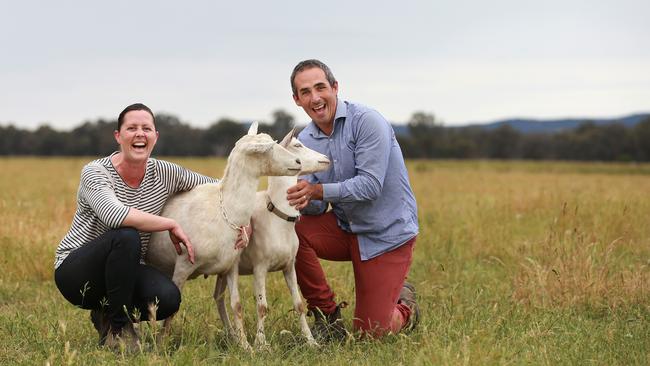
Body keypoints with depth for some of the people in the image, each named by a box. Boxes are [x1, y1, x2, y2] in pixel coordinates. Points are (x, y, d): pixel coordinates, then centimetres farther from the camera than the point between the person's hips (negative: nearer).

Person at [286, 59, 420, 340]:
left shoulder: (367, 121, -19)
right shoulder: (305, 140, 0)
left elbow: (371, 186, -27)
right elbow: (317, 208, -5)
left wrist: (318, 191, -36)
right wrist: (304, 202, -29)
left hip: (386, 233, -5)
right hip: (344, 226, 6)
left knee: (371, 332, -9)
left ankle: (404, 306, 28)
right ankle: (327, 315, -4)